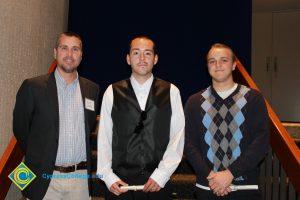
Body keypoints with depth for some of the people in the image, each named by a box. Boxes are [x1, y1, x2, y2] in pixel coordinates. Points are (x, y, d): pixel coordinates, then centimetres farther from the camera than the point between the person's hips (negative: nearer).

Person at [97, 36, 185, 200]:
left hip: (158, 183, 0)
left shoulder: (171, 92, 0)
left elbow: (177, 137, -2)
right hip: (120, 183, 0)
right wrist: (107, 176, -5)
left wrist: (161, 175, -8)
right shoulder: (112, 92, 1)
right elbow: (104, 138, 2)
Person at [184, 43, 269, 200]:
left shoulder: (253, 98, 0)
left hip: (245, 187, -1)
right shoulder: (195, 102, 5)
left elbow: (262, 140, -6)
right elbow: (189, 143, 1)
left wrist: (230, 173, -13)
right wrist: (209, 175, -11)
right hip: (207, 187, 1)